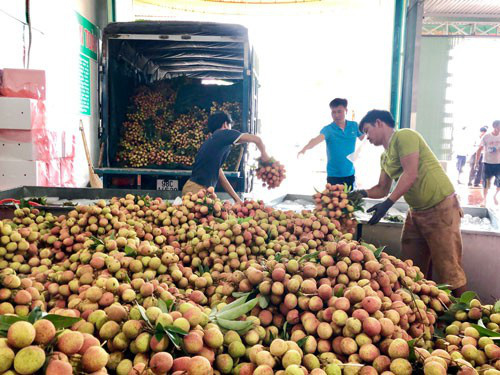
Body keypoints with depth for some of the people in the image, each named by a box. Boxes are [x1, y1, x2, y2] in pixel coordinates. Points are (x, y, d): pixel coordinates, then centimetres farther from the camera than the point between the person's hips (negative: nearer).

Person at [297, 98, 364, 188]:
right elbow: (317, 139, -29)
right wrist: (305, 148, -47)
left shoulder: (354, 126, 1)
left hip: (350, 174, 3)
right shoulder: (328, 129, -11)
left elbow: (364, 138, 15)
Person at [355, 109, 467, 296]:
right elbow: (383, 189, 17)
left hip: (440, 207, -9)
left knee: (448, 268, -5)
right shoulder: (384, 157, 15)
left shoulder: (404, 136, -12)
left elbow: (411, 174, -20)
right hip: (416, 211, 9)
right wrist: (363, 193, -2)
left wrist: (387, 204, -25)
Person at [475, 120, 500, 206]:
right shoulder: (486, 137, -6)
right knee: (486, 182, 3)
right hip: (487, 163, -2)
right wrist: (477, 162, -1)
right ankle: (484, 200, 16)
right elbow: (480, 150, 0)